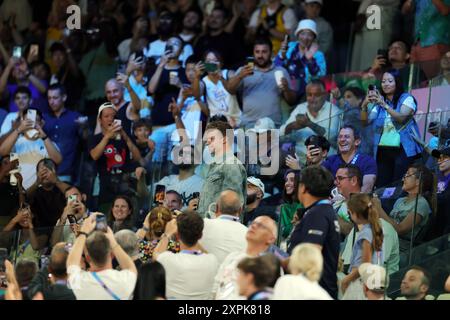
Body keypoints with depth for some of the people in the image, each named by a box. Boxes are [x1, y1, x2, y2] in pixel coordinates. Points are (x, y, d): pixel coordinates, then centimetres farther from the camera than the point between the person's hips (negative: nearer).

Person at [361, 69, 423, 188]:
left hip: (403, 150, -5)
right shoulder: (379, 103, 16)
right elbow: (365, 122, 6)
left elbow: (401, 118, -15)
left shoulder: (407, 99, 1)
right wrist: (364, 105, -12)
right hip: (383, 151, 5)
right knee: (381, 187, -1)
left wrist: (384, 105, -26)